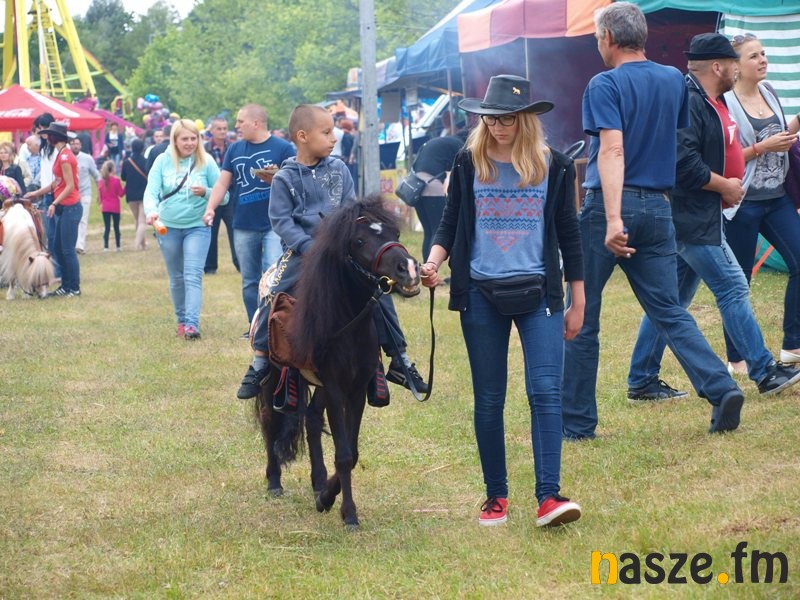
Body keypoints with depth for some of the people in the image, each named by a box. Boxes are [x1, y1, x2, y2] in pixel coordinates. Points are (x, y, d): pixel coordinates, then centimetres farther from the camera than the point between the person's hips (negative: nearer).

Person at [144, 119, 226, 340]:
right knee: (176, 278, 13)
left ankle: (192, 324, -21)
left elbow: (224, 196, -1)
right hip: (168, 227, 2)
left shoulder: (206, 162, -4)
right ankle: (181, 320, 27)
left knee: (193, 276, -14)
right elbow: (151, 191, -10)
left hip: (197, 226, -2)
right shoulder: (163, 161, -1)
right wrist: (151, 211, -30)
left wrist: (206, 192, -22)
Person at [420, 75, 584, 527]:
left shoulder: (554, 167, 1)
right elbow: (451, 225, 9)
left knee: (546, 389, -14)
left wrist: (578, 303, 7)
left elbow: (568, 234, 6)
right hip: (481, 294, 1)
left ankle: (549, 496, -16)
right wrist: (434, 261, -12)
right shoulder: (469, 164, 3)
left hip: (538, 291, -1)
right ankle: (496, 496, 17)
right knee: (489, 399, 6)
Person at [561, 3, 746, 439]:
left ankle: (576, 422, 10)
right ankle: (721, 389, -12)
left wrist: (613, 220, -30)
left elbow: (612, 150, -22)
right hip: (658, 207, 5)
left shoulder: (605, 85, -10)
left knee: (581, 317, 5)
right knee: (669, 311, 8)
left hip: (608, 206, -5)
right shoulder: (674, 80, 10)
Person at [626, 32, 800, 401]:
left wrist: (728, 184, 8)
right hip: (693, 221, -11)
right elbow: (685, 163, -27)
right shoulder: (689, 103, -18)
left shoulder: (711, 103, 15)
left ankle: (641, 380, 16)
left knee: (673, 300, 12)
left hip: (698, 218, 11)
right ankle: (764, 373, -2)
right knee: (733, 289, -7)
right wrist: (725, 187, -15)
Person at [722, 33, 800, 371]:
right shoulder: (725, 102, -12)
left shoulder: (768, 91, 9)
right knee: (738, 281, 1)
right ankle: (736, 358, 11)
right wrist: (762, 147, -19)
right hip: (743, 202, -7)